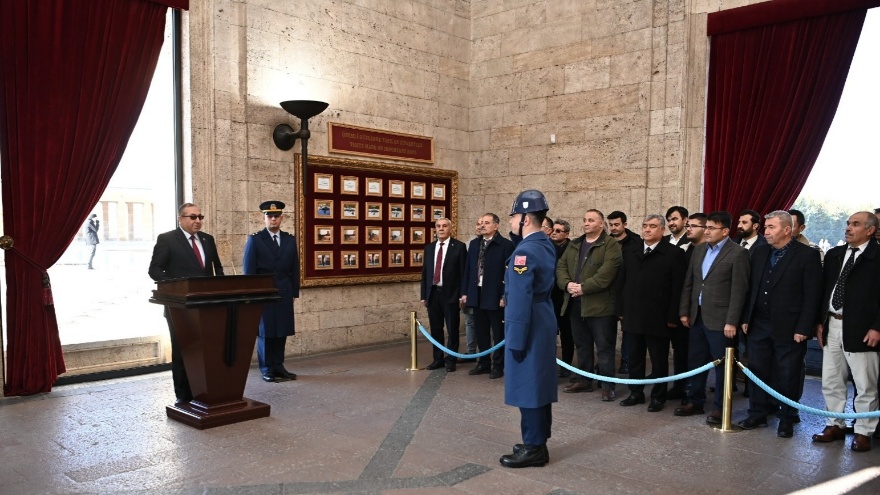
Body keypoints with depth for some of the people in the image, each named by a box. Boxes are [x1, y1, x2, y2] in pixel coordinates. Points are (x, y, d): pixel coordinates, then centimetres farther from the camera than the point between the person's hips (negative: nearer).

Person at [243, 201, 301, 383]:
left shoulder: (290, 240, 10)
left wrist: (294, 292, 8)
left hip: (284, 294, 3)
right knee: (265, 332, 3)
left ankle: (278, 366, 14)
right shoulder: (254, 239, -1)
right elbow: (249, 270, -3)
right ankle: (267, 369, 11)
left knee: (281, 332, 4)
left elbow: (294, 269, 12)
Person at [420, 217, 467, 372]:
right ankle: (438, 359, 23)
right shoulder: (429, 248, 11)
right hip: (433, 293, 5)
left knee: (452, 329, 4)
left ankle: (451, 360, 15)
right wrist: (423, 295, 8)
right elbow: (425, 272, 13)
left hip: (450, 294, -4)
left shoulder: (459, 246, -3)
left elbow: (463, 272, -6)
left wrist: (463, 294, -10)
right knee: (435, 329, 11)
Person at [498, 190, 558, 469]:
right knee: (539, 384, 15)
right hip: (544, 323, 10)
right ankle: (538, 441, 26)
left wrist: (516, 340, -18)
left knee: (527, 386, 0)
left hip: (529, 327, -10)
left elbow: (520, 301, -22)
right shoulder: (547, 245, 9)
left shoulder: (525, 251, -20)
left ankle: (533, 448, 9)